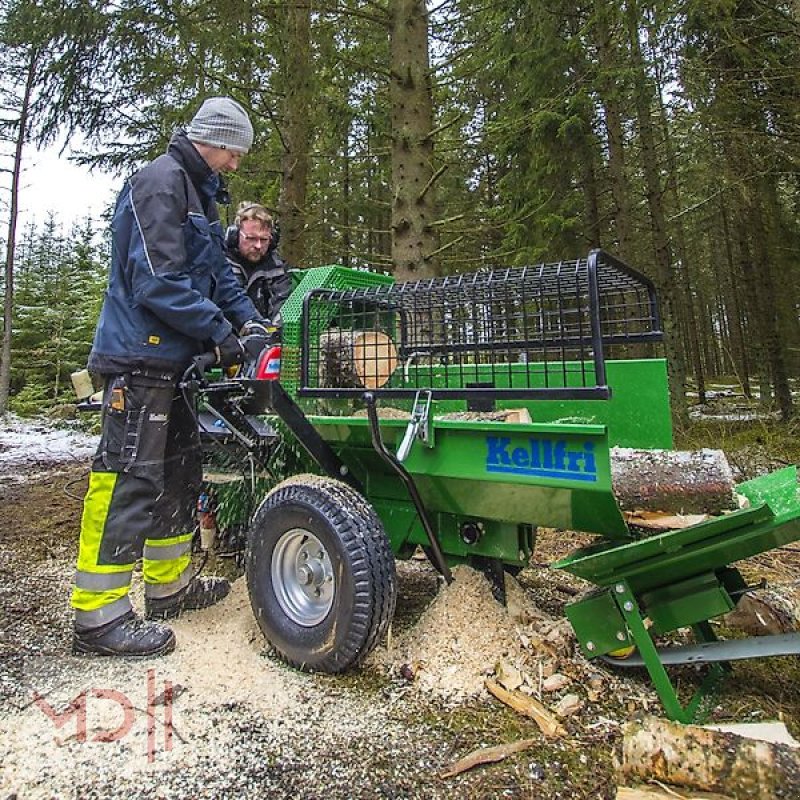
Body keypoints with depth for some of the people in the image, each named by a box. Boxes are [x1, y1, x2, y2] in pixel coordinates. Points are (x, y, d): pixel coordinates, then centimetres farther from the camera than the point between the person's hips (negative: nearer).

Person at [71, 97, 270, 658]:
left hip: (170, 359, 11)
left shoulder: (198, 193, 23)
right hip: (141, 355, -11)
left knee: (178, 469, 14)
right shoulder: (161, 181, -9)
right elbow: (157, 280, -20)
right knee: (128, 476, -8)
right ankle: (99, 615, 4)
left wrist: (249, 317, 6)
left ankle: (170, 585, 28)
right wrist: (221, 332, -16)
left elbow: (217, 270, 21)